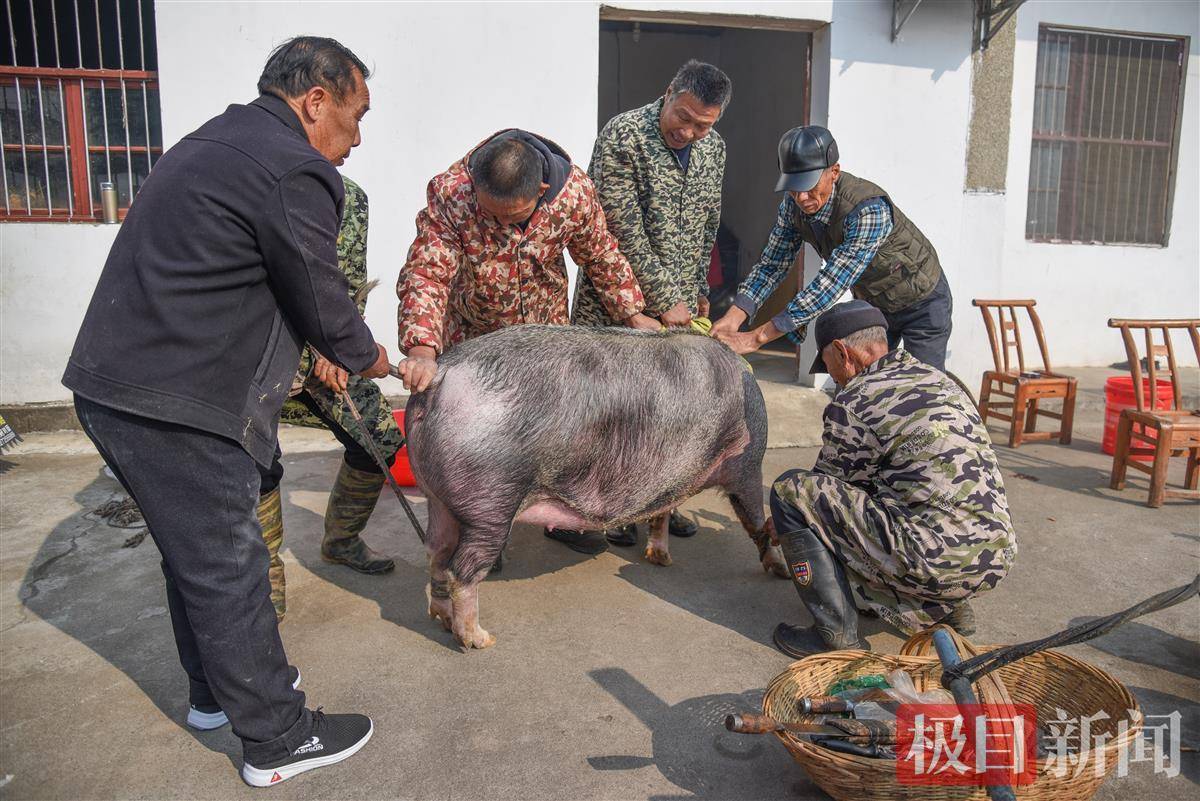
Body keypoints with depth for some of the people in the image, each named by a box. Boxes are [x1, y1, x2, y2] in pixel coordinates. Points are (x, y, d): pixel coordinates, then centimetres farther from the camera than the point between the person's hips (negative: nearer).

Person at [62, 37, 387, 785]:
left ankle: (216, 690, 40)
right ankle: (278, 739, 18)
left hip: (113, 385, 10)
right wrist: (368, 357, 11)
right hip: (177, 407, -10)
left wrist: (325, 353, 22)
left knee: (197, 554, 22)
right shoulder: (295, 171, -15)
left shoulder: (216, 141, 17)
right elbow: (323, 302, -9)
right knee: (226, 572, 2)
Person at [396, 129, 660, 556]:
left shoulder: (575, 191, -24)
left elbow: (602, 257, -6)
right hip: (471, 334, -2)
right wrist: (422, 349, -52)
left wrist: (633, 314, -4)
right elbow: (425, 275, -38)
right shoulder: (449, 194, -32)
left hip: (545, 328, 2)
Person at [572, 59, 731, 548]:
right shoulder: (622, 136, -15)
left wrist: (699, 289, 15)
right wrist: (665, 300, -17)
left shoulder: (713, 147, 6)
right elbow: (625, 233, -19)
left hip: (679, 300, 6)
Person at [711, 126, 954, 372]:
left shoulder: (870, 210, -39)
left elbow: (830, 287, -43)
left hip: (921, 303, -6)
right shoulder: (794, 204, -17)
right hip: (871, 303, 6)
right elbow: (772, 265, -11)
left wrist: (757, 338, -47)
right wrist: (733, 318, -28)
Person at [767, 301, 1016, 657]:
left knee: (790, 490, -1)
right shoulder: (939, 378, 16)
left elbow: (827, 486, 7)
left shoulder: (853, 403, -8)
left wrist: (785, 526, 27)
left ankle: (838, 635, 0)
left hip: (938, 561, -9)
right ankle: (951, 605, 22)